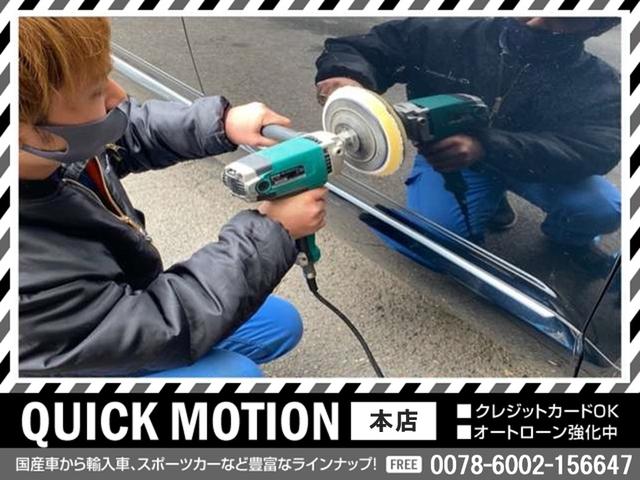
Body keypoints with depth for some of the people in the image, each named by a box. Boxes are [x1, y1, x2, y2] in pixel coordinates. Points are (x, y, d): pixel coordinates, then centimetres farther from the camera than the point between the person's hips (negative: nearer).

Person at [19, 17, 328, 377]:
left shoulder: (56, 142, -22)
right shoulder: (27, 284, -43)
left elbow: (131, 130, 1)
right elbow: (167, 327, -32)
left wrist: (222, 121, -14)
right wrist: (273, 229, -26)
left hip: (120, 313, 7)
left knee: (281, 322, 11)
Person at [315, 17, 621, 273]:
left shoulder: (595, 82, -19)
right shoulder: (450, 33, -20)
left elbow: (597, 149, -36)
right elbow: (354, 49, -13)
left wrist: (486, 146, -51)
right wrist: (348, 77, -40)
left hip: (533, 164, 0)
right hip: (446, 156, 1)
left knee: (602, 207, -27)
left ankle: (567, 237, 13)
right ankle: (491, 204, 12)